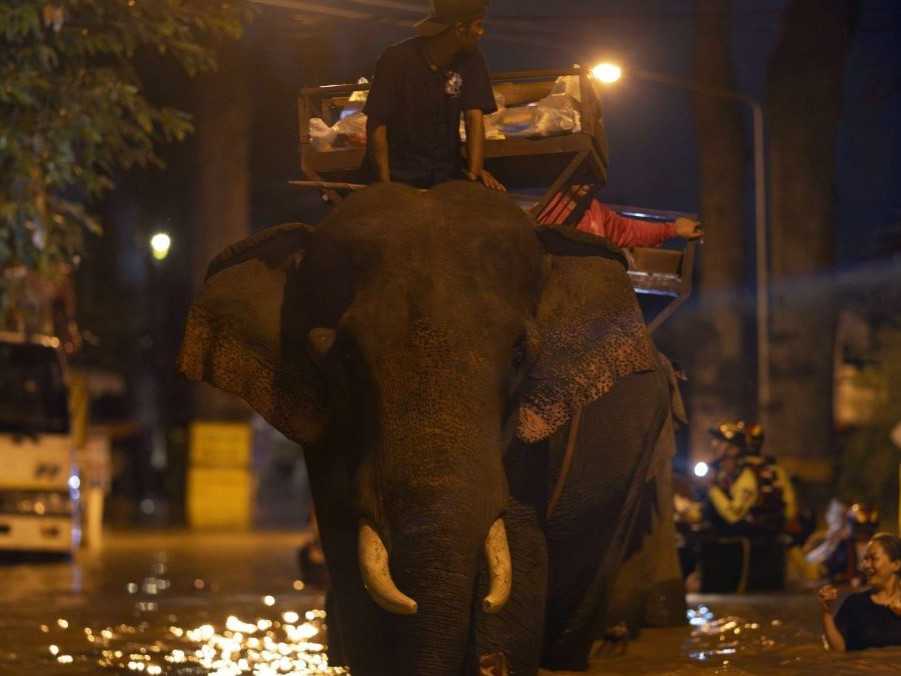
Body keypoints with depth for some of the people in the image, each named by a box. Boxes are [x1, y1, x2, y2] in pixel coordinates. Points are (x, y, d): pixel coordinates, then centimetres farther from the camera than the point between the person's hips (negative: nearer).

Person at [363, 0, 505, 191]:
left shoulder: (471, 60, -3)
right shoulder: (397, 60, -15)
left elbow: (474, 117, -9)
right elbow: (377, 125, -13)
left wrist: (475, 170, -24)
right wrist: (385, 185, -20)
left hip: (447, 170, 4)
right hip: (400, 174, -4)